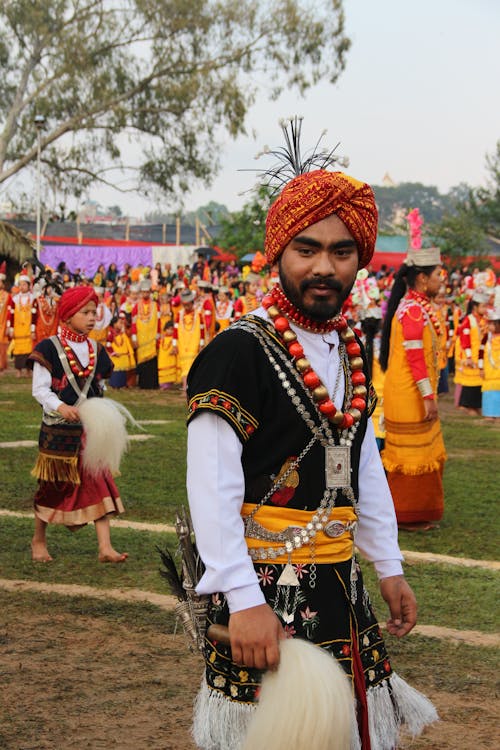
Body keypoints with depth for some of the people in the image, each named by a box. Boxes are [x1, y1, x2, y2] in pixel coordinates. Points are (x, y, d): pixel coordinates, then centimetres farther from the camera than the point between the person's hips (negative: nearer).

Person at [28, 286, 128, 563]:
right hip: (58, 429, -4)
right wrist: (61, 407, -28)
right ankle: (39, 540, 26)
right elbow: (40, 389, -13)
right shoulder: (49, 348, -9)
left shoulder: (96, 351, 9)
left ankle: (105, 546, -7)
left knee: (99, 482, -5)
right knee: (52, 485, 7)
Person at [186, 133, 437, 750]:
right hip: (264, 585, -7)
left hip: (339, 585, 7)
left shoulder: (350, 353, 10)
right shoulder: (237, 353, -15)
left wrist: (389, 566, 17)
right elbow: (211, 490, -20)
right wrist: (245, 602, -24)